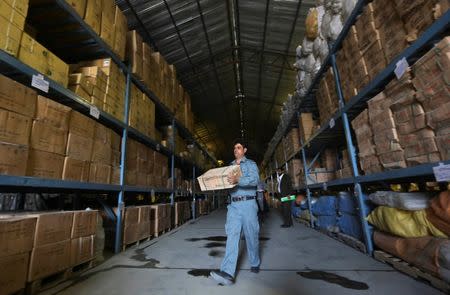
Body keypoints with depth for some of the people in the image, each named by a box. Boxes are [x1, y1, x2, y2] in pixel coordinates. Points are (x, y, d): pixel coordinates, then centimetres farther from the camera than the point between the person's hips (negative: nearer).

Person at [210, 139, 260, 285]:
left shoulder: (251, 164, 1)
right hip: (233, 205, 3)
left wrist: (238, 180, -34)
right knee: (232, 235, -6)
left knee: (251, 235, 8)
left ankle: (255, 264, 31)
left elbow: (255, 179, -18)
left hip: (248, 204, -3)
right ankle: (227, 273, -10)